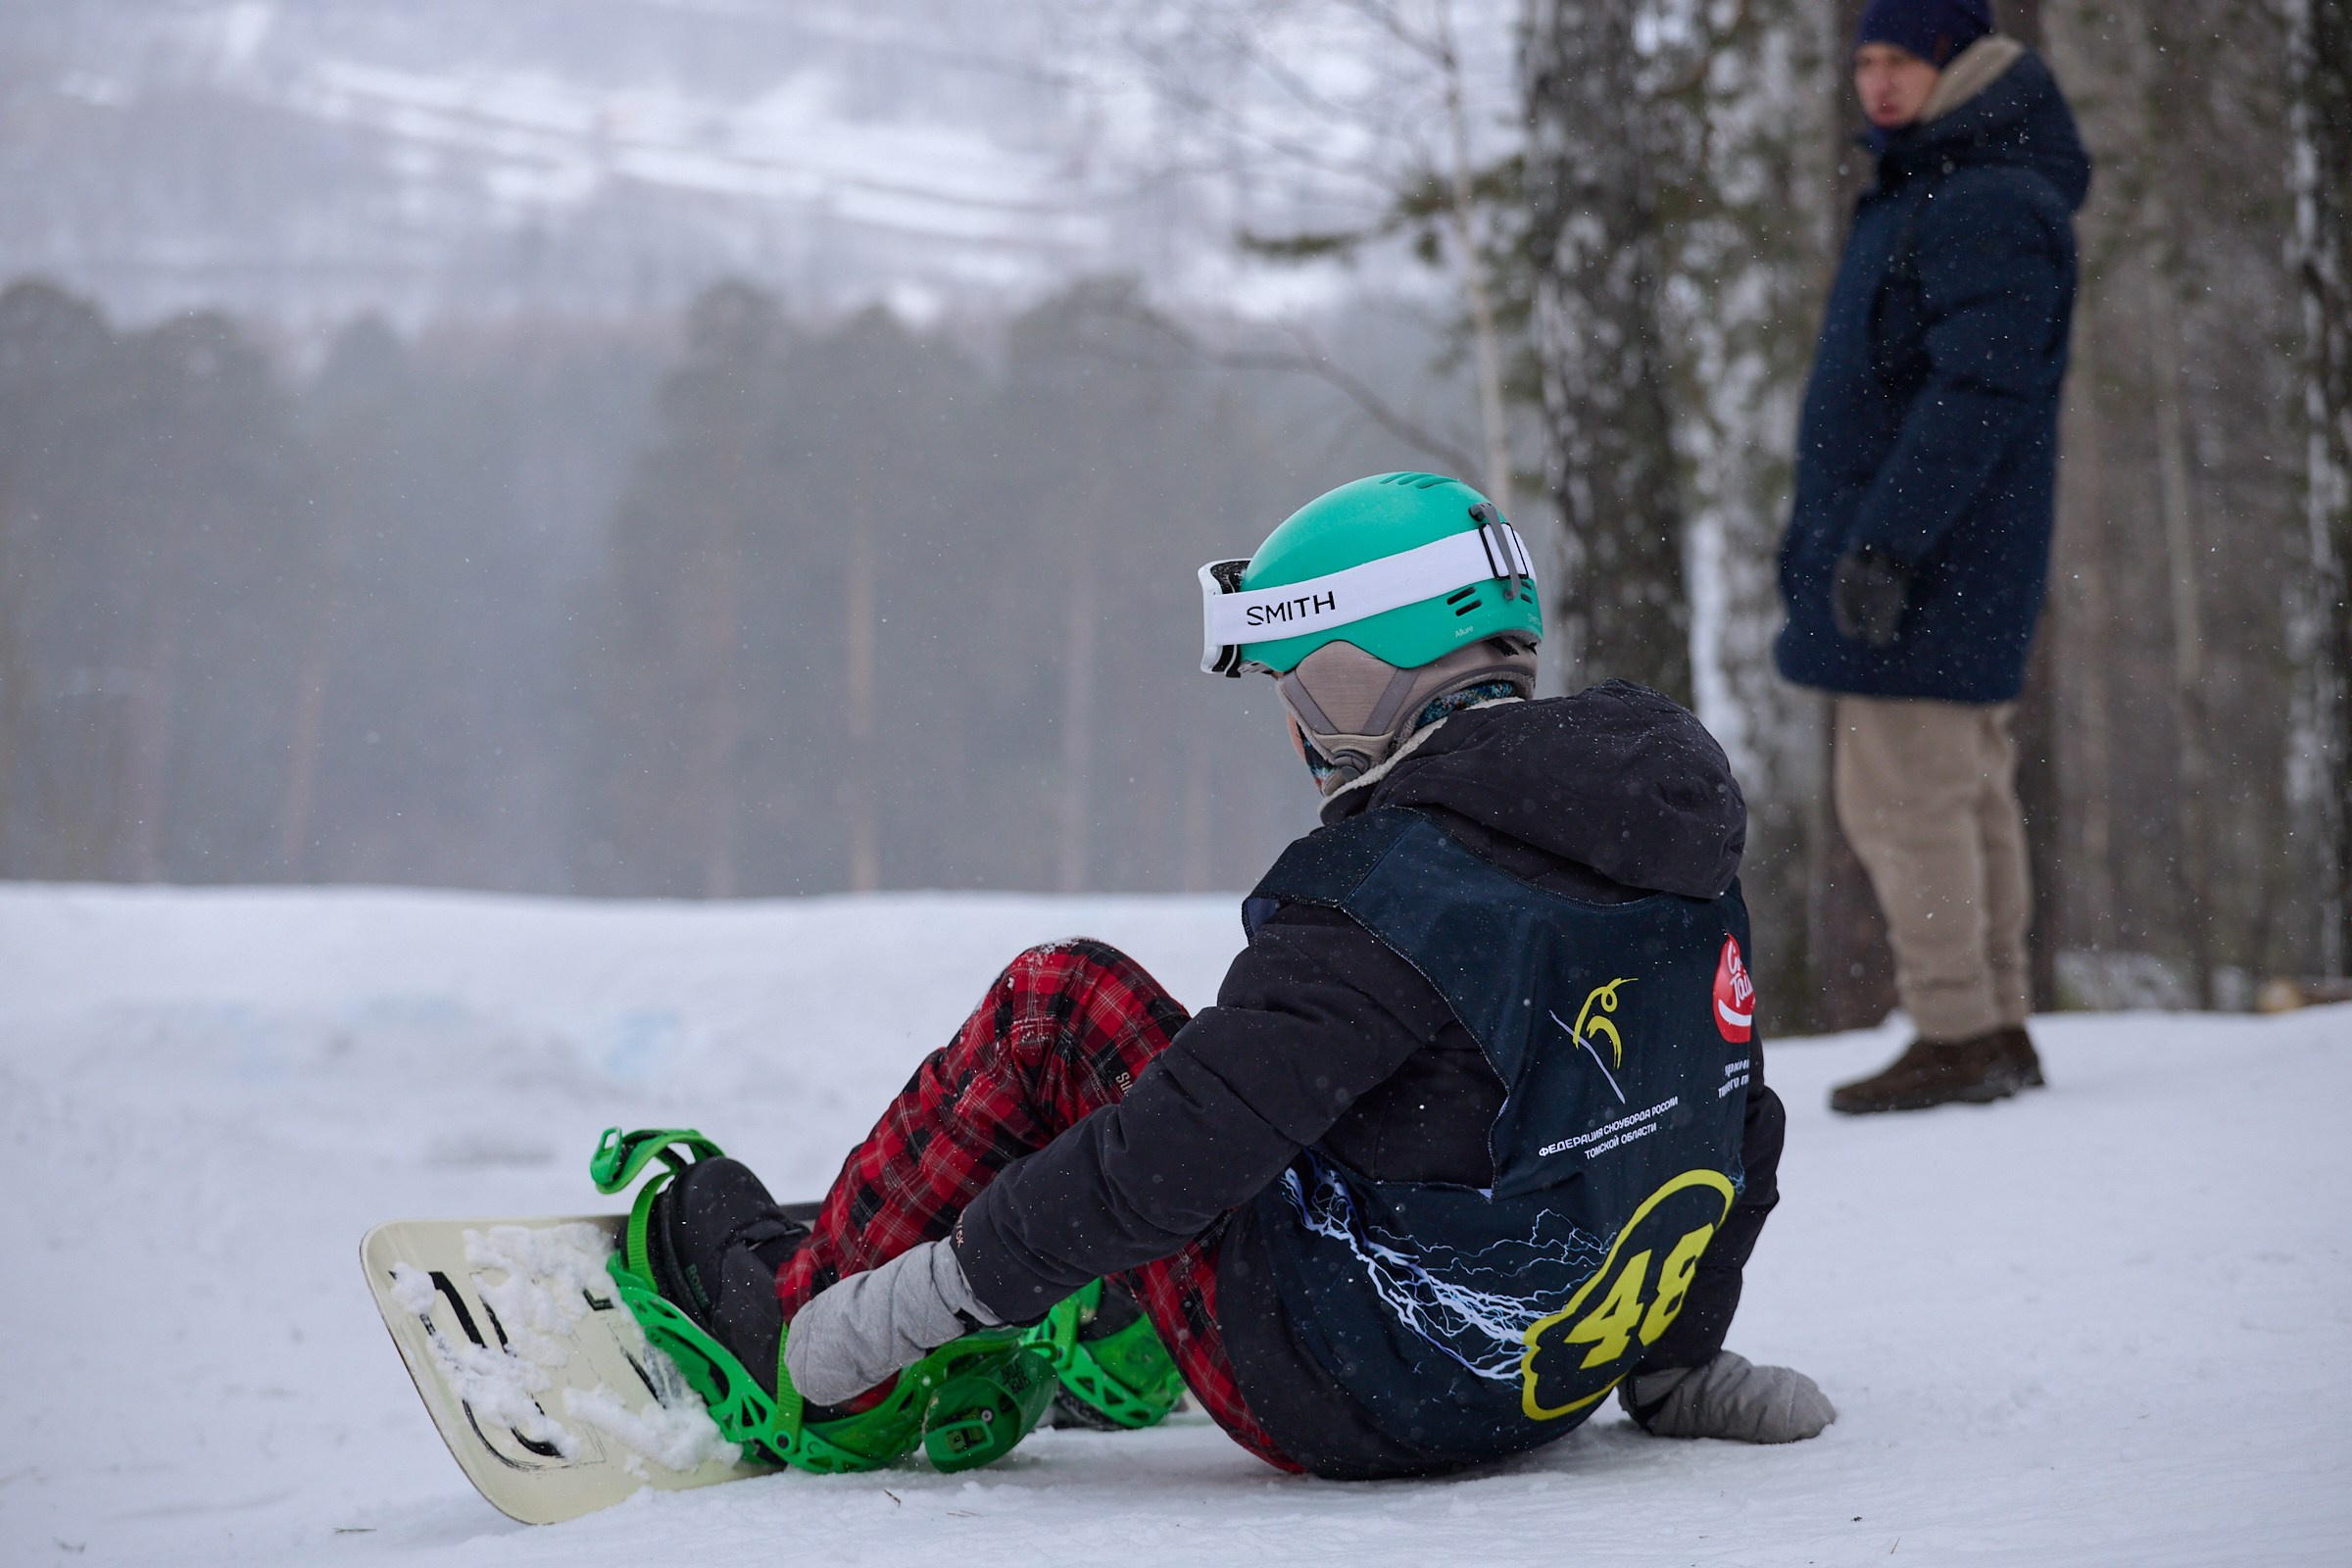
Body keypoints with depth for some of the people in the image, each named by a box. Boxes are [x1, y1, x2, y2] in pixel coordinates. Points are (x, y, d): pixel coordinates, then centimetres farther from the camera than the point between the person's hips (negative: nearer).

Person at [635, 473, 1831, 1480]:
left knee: (1058, 1001, 1)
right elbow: (1738, 1130, 12)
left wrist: (904, 1307, -15)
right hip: (1550, 1390, 8)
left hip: (1349, 1403, -8)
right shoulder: (1681, 848, 3)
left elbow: (1181, 1150, -24)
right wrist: (1674, 1363, 26)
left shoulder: (1388, 892, -22)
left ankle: (800, 1315, 12)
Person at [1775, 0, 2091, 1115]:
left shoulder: (1989, 209, -15)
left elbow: (1976, 392, -23)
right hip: (1914, 558, 10)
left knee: (1903, 795, -9)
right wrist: (1824, 540, 23)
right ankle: (1997, 1033, 16)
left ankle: (1957, 1038, -6)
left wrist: (1887, 537, -26)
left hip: (1924, 563, -10)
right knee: (1962, 795, 11)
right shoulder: (1919, 198, 18)